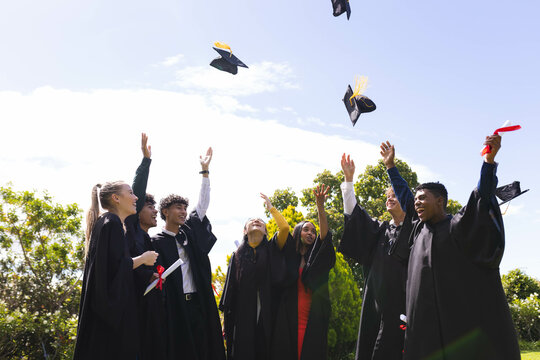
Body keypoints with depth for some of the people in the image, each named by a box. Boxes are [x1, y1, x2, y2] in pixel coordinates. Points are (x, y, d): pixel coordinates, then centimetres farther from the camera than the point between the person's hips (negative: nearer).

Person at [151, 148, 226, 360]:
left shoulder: (189, 232, 13)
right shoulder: (157, 242, 0)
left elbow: (202, 204, 13)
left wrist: (205, 171, 12)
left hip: (199, 303, 4)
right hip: (173, 305, -4)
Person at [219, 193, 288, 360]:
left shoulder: (271, 249, 8)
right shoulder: (237, 255, 10)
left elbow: (285, 227, -10)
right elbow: (231, 287, 7)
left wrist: (270, 207, 3)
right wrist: (226, 321, 1)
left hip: (267, 315, 0)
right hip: (243, 317, 1)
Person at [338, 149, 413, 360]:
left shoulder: (412, 228, 5)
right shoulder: (380, 230, 18)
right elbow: (354, 212, 12)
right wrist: (349, 178, 6)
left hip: (402, 300, -5)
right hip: (377, 299, 5)